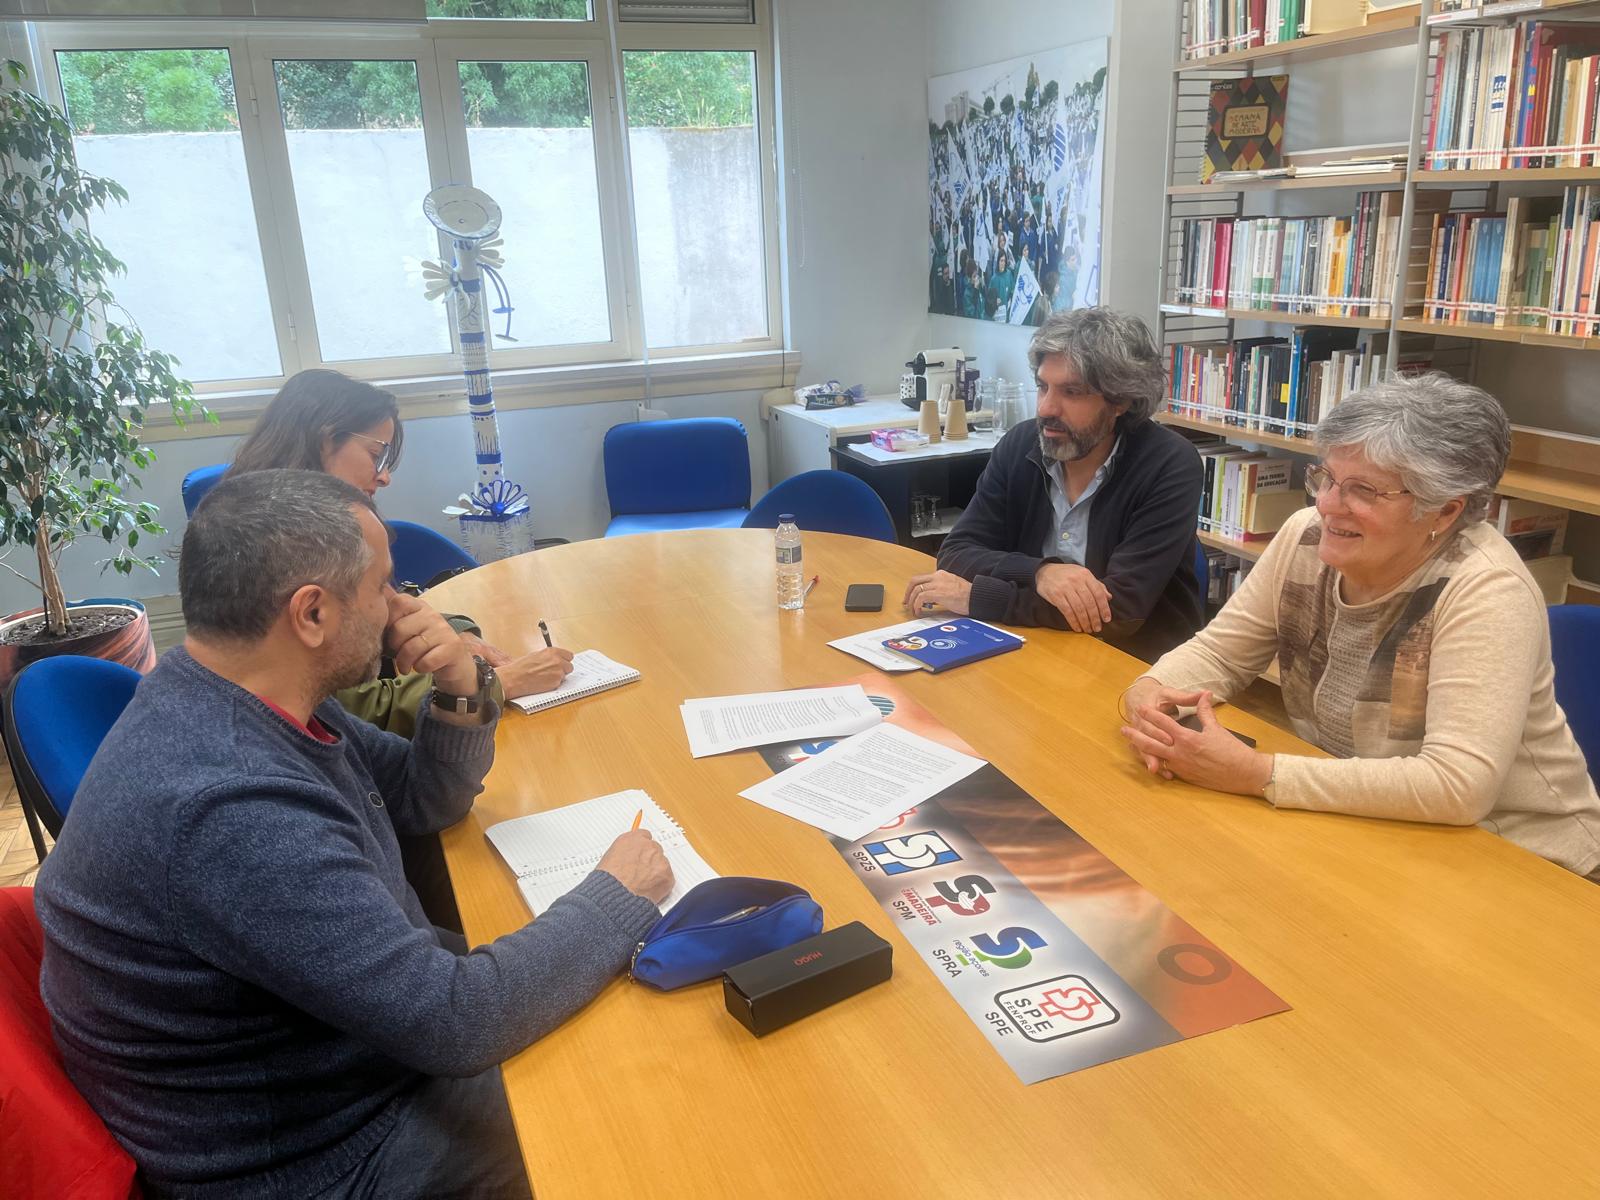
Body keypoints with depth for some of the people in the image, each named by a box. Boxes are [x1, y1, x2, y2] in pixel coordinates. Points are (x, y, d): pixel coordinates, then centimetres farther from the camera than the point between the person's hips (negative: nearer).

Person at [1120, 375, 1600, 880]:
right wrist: (1147, 692, -20)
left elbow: (1458, 785, -32)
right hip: (1355, 829, 6)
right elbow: (1218, 651, 2)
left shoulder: (1485, 591, -24)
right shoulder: (1307, 537, -8)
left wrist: (1258, 774, -33)